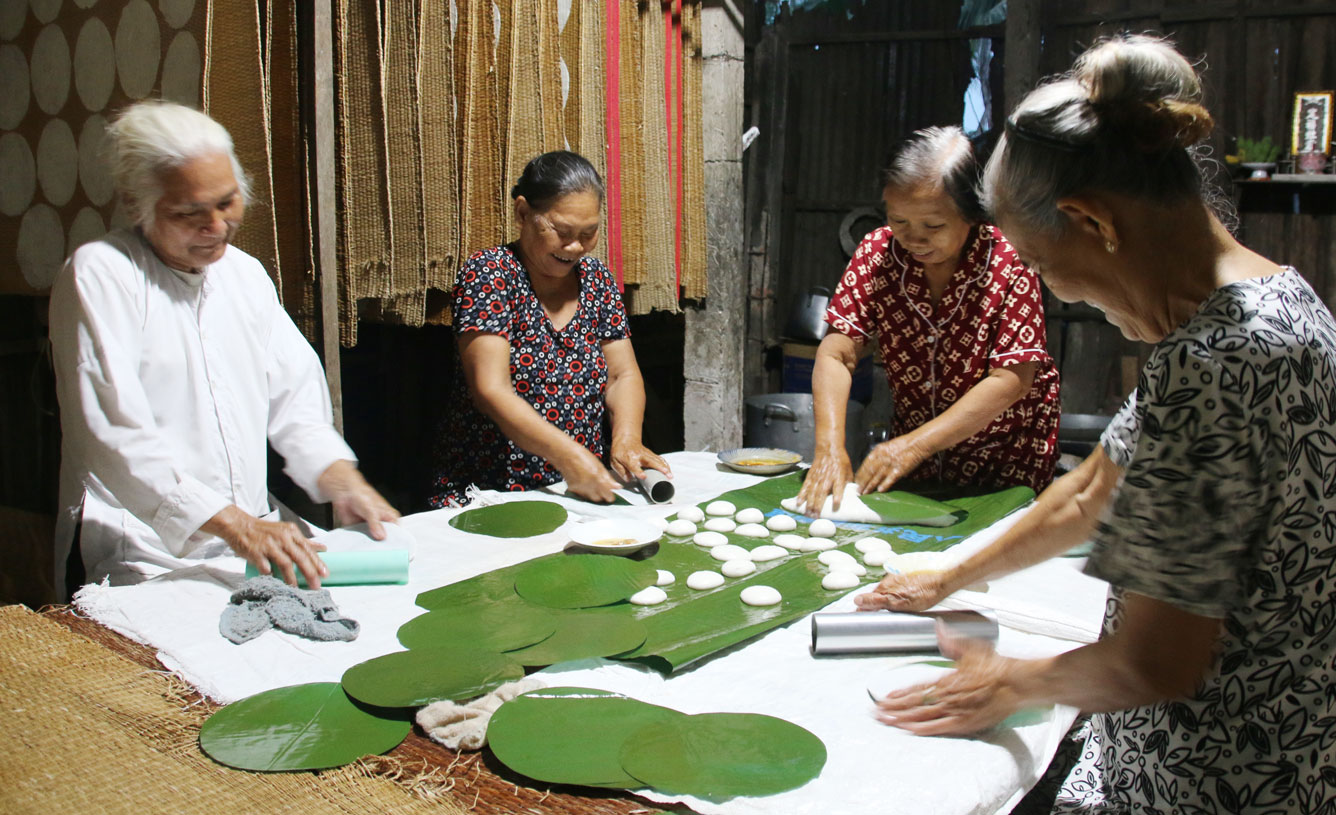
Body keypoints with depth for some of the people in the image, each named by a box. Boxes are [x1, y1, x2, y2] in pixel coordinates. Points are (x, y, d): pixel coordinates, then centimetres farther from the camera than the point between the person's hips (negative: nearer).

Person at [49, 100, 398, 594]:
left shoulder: (246, 273, 16)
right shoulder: (98, 275, -7)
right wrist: (232, 523, -25)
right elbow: (116, 437, -17)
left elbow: (294, 389, 16)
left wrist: (339, 477, -4)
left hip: (256, 544, 6)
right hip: (148, 566, -6)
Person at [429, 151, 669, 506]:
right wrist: (568, 455, -28)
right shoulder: (488, 273, -9)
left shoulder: (596, 278, 9)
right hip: (486, 490, -6)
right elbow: (491, 390, -18)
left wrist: (627, 438, -14)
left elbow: (624, 375, 7)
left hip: (583, 490, 6)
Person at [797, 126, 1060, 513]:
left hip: (1006, 462, -3)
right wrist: (830, 445, -29)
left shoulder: (1010, 263, -19)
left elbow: (1010, 381, -23)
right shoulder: (876, 253, -9)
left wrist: (916, 444, -30)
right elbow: (836, 355, -13)